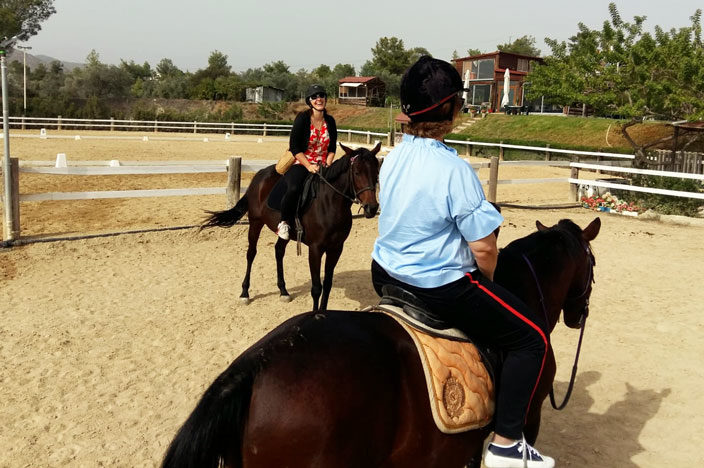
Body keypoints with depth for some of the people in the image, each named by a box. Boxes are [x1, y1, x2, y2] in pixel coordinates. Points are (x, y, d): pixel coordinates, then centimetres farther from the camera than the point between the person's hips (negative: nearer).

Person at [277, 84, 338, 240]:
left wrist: (327, 165, -5)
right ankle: (284, 222, -10)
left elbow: (332, 148, 12)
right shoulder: (302, 118, -8)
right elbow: (294, 147, -11)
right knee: (294, 188, -34)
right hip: (299, 163, -5)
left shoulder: (330, 121, 7)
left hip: (321, 166, 5)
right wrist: (308, 166, -18)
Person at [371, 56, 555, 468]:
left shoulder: (394, 158, 1)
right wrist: (484, 283, 3)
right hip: (441, 289, -9)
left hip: (386, 274, 9)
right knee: (532, 336, 5)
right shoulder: (454, 169, -23)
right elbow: (484, 249, -20)